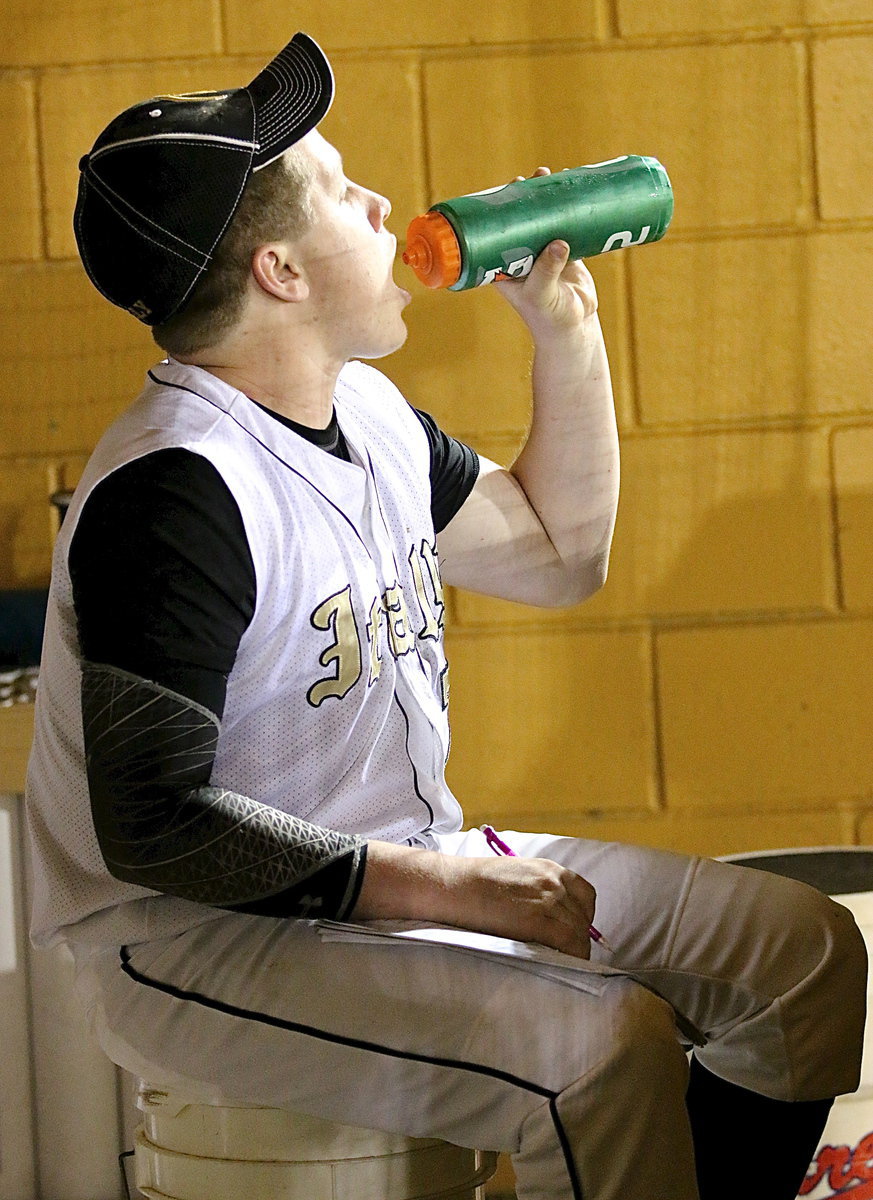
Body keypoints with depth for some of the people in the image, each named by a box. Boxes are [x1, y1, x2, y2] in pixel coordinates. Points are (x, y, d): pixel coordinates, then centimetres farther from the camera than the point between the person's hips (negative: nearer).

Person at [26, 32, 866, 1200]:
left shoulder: (368, 413, 8)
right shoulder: (175, 491, -22)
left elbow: (559, 551, 22)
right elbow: (151, 827, -25)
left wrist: (567, 330, 10)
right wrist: (441, 886, -25)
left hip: (411, 863, 10)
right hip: (205, 943, -9)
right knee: (607, 1045, -31)